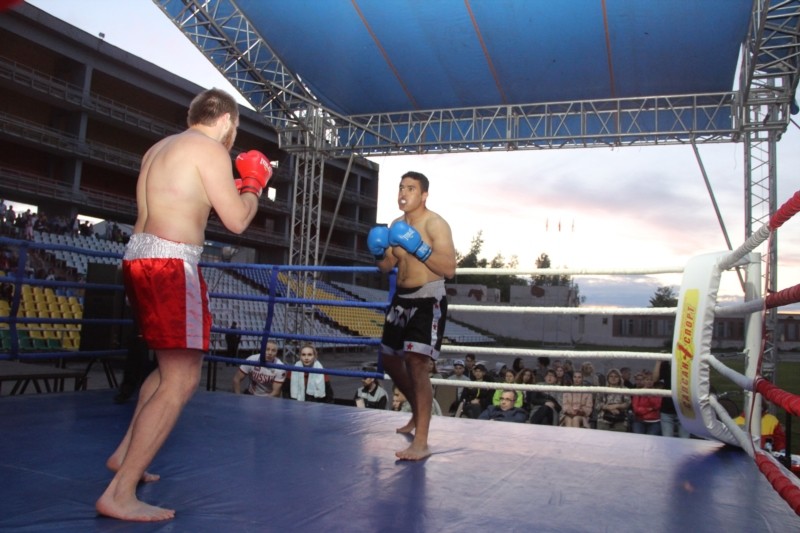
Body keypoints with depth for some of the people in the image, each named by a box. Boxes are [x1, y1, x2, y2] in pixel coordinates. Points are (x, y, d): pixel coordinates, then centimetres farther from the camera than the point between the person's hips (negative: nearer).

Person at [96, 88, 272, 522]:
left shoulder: (160, 149, 20)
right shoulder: (210, 149, -6)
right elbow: (237, 221, -7)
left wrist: (230, 189, 26)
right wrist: (254, 183, 11)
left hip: (141, 258, 10)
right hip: (170, 264, -10)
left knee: (175, 365, 23)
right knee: (181, 381, -8)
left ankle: (125, 454, 28)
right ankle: (119, 494, -7)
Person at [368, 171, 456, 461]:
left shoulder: (435, 224, -12)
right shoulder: (396, 225, 11)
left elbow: (449, 268, -20)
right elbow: (388, 267, 17)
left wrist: (418, 248, -27)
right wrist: (379, 253, -4)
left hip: (428, 301, -9)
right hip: (401, 299, 9)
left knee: (416, 363, -19)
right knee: (390, 359, 16)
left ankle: (421, 442, -14)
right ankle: (418, 413, 39)